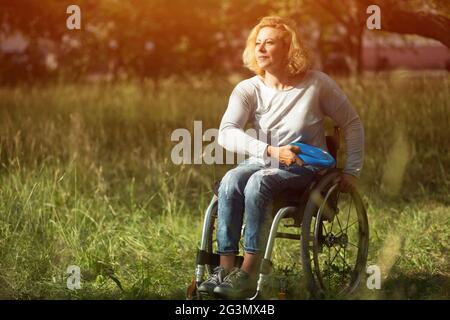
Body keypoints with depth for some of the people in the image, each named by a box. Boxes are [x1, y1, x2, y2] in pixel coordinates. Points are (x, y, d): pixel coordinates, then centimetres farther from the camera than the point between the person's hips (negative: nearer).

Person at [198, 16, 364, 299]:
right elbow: (226, 133, -17)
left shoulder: (317, 84, -5)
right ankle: (226, 268, -31)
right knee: (231, 181, -31)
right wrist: (271, 151, -31)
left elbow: (352, 123, 6)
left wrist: (352, 171, 3)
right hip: (262, 162, 3)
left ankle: (249, 275, -35)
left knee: (258, 182, -34)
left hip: (307, 167, -3)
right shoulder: (248, 90, -2)